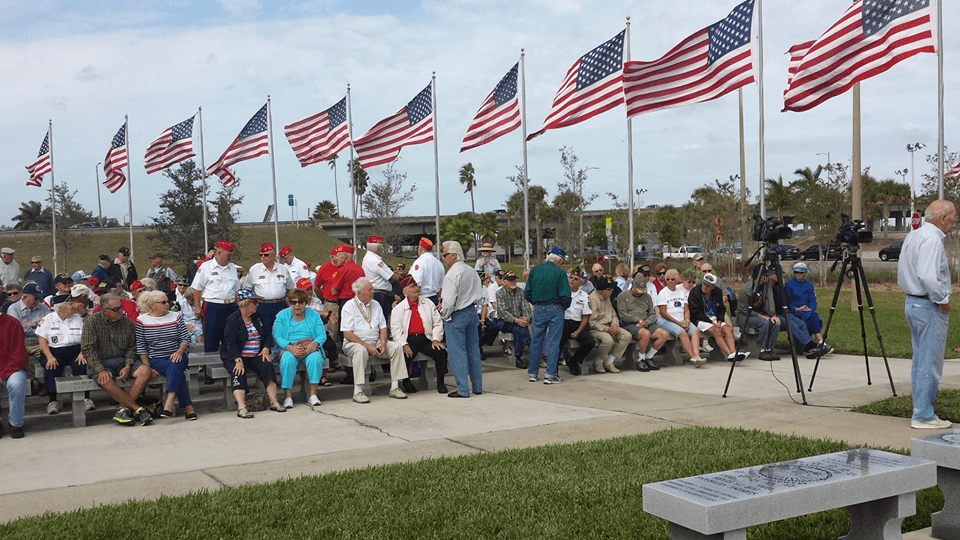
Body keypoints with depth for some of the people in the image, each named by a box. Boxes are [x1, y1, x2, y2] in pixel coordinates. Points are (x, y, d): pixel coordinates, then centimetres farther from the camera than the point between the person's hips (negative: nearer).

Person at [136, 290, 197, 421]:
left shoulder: (175, 317, 10)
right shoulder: (142, 321, 4)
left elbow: (186, 338, 7)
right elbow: (141, 347, 0)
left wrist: (179, 352, -14)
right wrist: (147, 367, -10)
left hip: (176, 357, 1)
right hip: (156, 359, -1)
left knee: (174, 366, -35)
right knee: (176, 370, -32)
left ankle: (169, 403, -48)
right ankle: (187, 406, -35)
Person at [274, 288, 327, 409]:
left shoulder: (314, 315, 13)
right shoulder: (282, 315, 10)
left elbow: (322, 335, 4)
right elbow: (277, 336, -2)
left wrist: (314, 344, -19)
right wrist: (290, 347, -20)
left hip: (310, 349, 1)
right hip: (288, 349, -1)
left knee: (316, 358, -33)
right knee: (288, 359, -35)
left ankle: (313, 394, -28)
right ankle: (288, 395, -27)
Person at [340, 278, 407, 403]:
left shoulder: (375, 305, 14)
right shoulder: (349, 306, -4)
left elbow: (383, 328, 14)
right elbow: (347, 334, -12)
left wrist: (383, 343, -8)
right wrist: (367, 346, -19)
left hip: (375, 342, 6)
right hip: (355, 343, -5)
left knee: (396, 346, -16)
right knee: (361, 350, -38)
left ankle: (394, 387, -14)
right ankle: (357, 391, -36)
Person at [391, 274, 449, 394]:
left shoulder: (428, 304, 15)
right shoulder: (399, 308, 8)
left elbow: (438, 323, 9)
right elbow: (395, 329, -1)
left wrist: (436, 339, -7)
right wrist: (404, 345, -15)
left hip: (426, 339, 2)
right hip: (409, 340, -2)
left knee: (441, 352, -23)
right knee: (404, 356, -30)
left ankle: (440, 383, -5)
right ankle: (406, 382, -1)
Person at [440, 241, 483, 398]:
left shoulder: (452, 274, -17)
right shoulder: (472, 271, 8)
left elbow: (448, 301, -20)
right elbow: (479, 295, 15)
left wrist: (444, 315, -4)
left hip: (456, 316, -8)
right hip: (472, 312, 8)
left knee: (457, 352, -1)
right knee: (473, 350, 13)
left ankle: (462, 389, 1)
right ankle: (477, 386, 19)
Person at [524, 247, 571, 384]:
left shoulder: (535, 270, 3)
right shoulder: (560, 273, -9)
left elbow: (527, 293, 2)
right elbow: (565, 296, -13)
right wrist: (564, 307, 5)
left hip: (538, 310, 4)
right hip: (555, 309, -4)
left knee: (535, 341, 12)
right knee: (553, 342, 1)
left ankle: (533, 373, 18)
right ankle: (550, 374, 0)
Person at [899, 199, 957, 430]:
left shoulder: (912, 235, 12)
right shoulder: (931, 239, -18)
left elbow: (904, 273, 20)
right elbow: (928, 277, -29)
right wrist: (943, 300, -16)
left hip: (912, 301, 10)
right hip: (928, 307, -10)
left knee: (920, 361, 15)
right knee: (929, 363, -4)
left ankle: (921, 411, 22)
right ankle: (923, 416, 0)